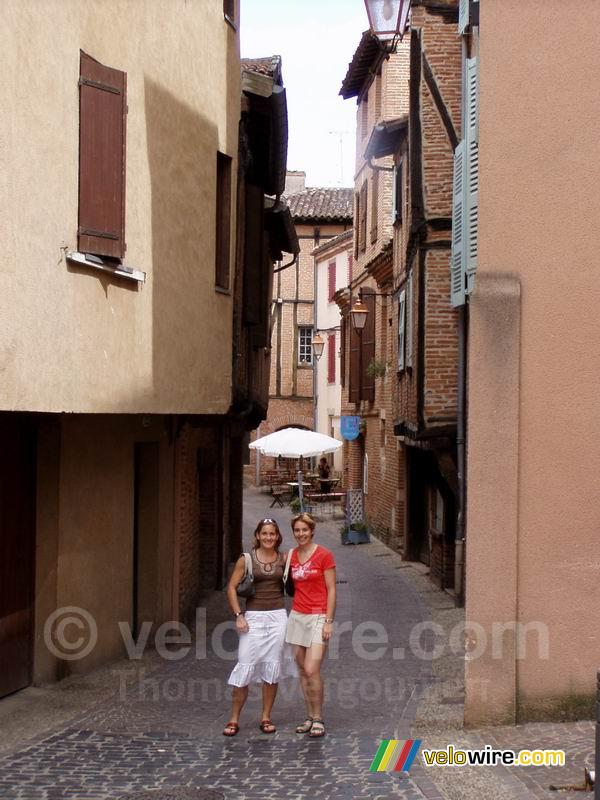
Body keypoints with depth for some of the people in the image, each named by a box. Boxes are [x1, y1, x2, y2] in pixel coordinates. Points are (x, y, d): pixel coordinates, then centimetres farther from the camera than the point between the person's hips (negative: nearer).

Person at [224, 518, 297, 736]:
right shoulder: (246, 559, -1)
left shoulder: (284, 559, 6)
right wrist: (238, 616, -7)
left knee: (272, 668, 5)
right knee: (245, 667, -5)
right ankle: (234, 719, 5)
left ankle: (266, 718, 16)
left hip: (277, 616, 2)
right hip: (253, 617, -2)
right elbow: (232, 588, 0)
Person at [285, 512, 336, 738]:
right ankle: (310, 717, 15)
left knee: (312, 670, -12)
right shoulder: (291, 556, 8)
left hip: (318, 617, -5)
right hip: (297, 616, 5)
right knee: (303, 670, 7)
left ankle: (318, 719, -1)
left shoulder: (324, 555, -7)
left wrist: (328, 622, -11)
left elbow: (331, 590, -7)